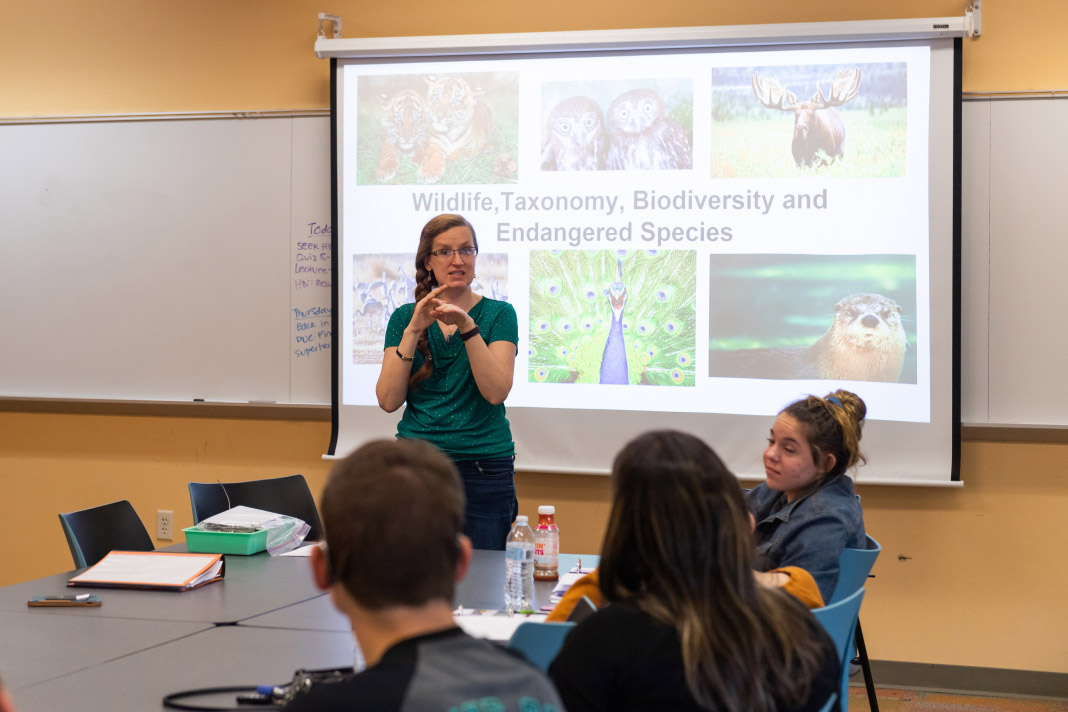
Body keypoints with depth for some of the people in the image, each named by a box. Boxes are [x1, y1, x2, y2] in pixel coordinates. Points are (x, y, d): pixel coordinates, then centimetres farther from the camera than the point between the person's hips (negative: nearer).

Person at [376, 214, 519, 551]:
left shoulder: (498, 314, 3)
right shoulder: (405, 317, 8)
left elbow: (496, 392, -12)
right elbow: (389, 400, -4)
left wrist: (467, 327, -20)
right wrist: (414, 330, -12)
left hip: (484, 471, -1)